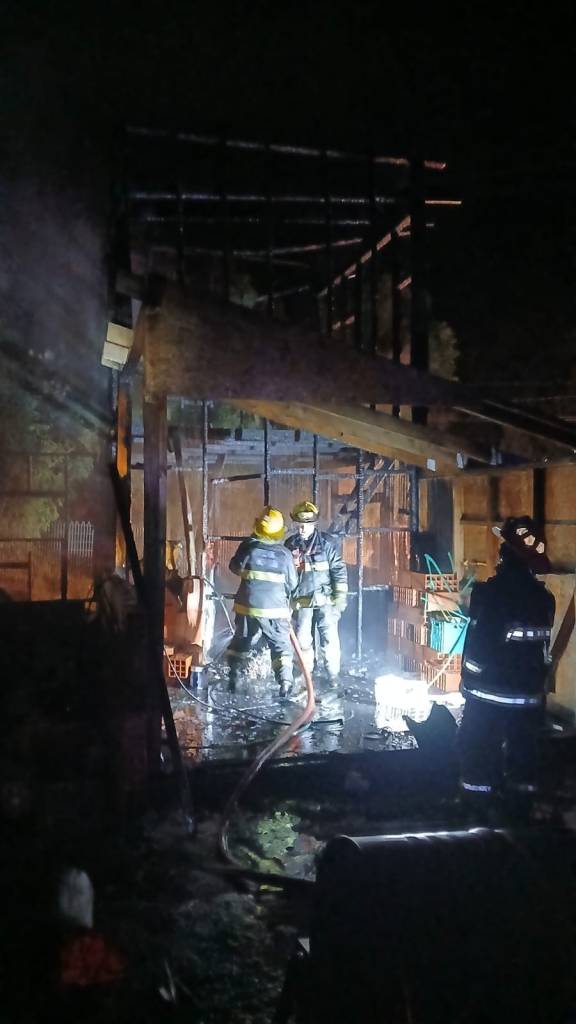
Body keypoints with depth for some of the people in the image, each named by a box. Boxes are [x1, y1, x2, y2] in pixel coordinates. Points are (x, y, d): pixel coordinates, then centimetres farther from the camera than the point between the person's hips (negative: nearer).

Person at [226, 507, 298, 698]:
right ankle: (285, 682, -2)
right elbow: (292, 584, 1)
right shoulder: (284, 554, -8)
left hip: (248, 607, 2)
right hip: (275, 610, -2)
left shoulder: (248, 547, -8)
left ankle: (233, 679, 25)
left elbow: (235, 567, 7)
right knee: (281, 647, 8)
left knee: (241, 643, 20)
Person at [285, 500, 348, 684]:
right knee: (303, 639, 8)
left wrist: (340, 597, -8)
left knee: (330, 638, -5)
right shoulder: (290, 545, 3)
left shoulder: (326, 543, -5)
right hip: (301, 602, 3)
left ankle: (333, 675, 6)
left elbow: (339, 570, -4)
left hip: (325, 600, -3)